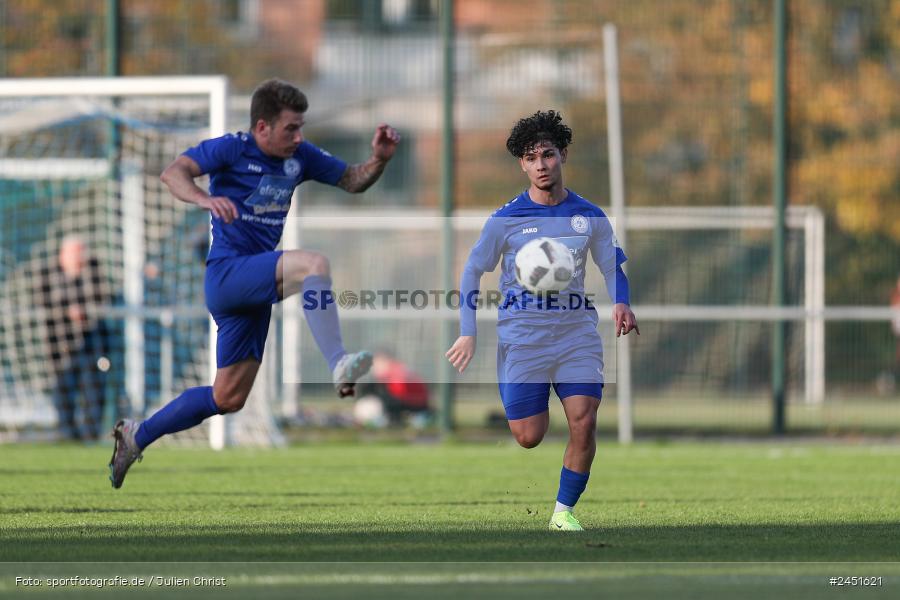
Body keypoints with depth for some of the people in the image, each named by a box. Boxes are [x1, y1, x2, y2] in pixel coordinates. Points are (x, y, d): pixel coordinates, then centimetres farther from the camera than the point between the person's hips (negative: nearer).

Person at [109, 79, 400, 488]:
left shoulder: (299, 157, 8)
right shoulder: (232, 149, -10)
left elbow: (353, 182, 16)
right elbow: (173, 173, -22)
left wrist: (379, 159, -6)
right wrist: (205, 199, -42)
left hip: (253, 291, 8)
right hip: (227, 272, -8)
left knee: (228, 399, 11)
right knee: (313, 264, -31)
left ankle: (136, 436, 24)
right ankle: (339, 368, -40)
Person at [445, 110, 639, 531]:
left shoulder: (590, 217, 3)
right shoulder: (506, 219, -3)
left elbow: (613, 266, 14)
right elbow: (473, 271, 3)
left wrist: (620, 304, -7)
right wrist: (467, 334, -6)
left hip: (577, 333, 1)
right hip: (521, 337, -1)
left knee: (584, 422, -15)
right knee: (529, 437, -2)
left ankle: (564, 511, -1)